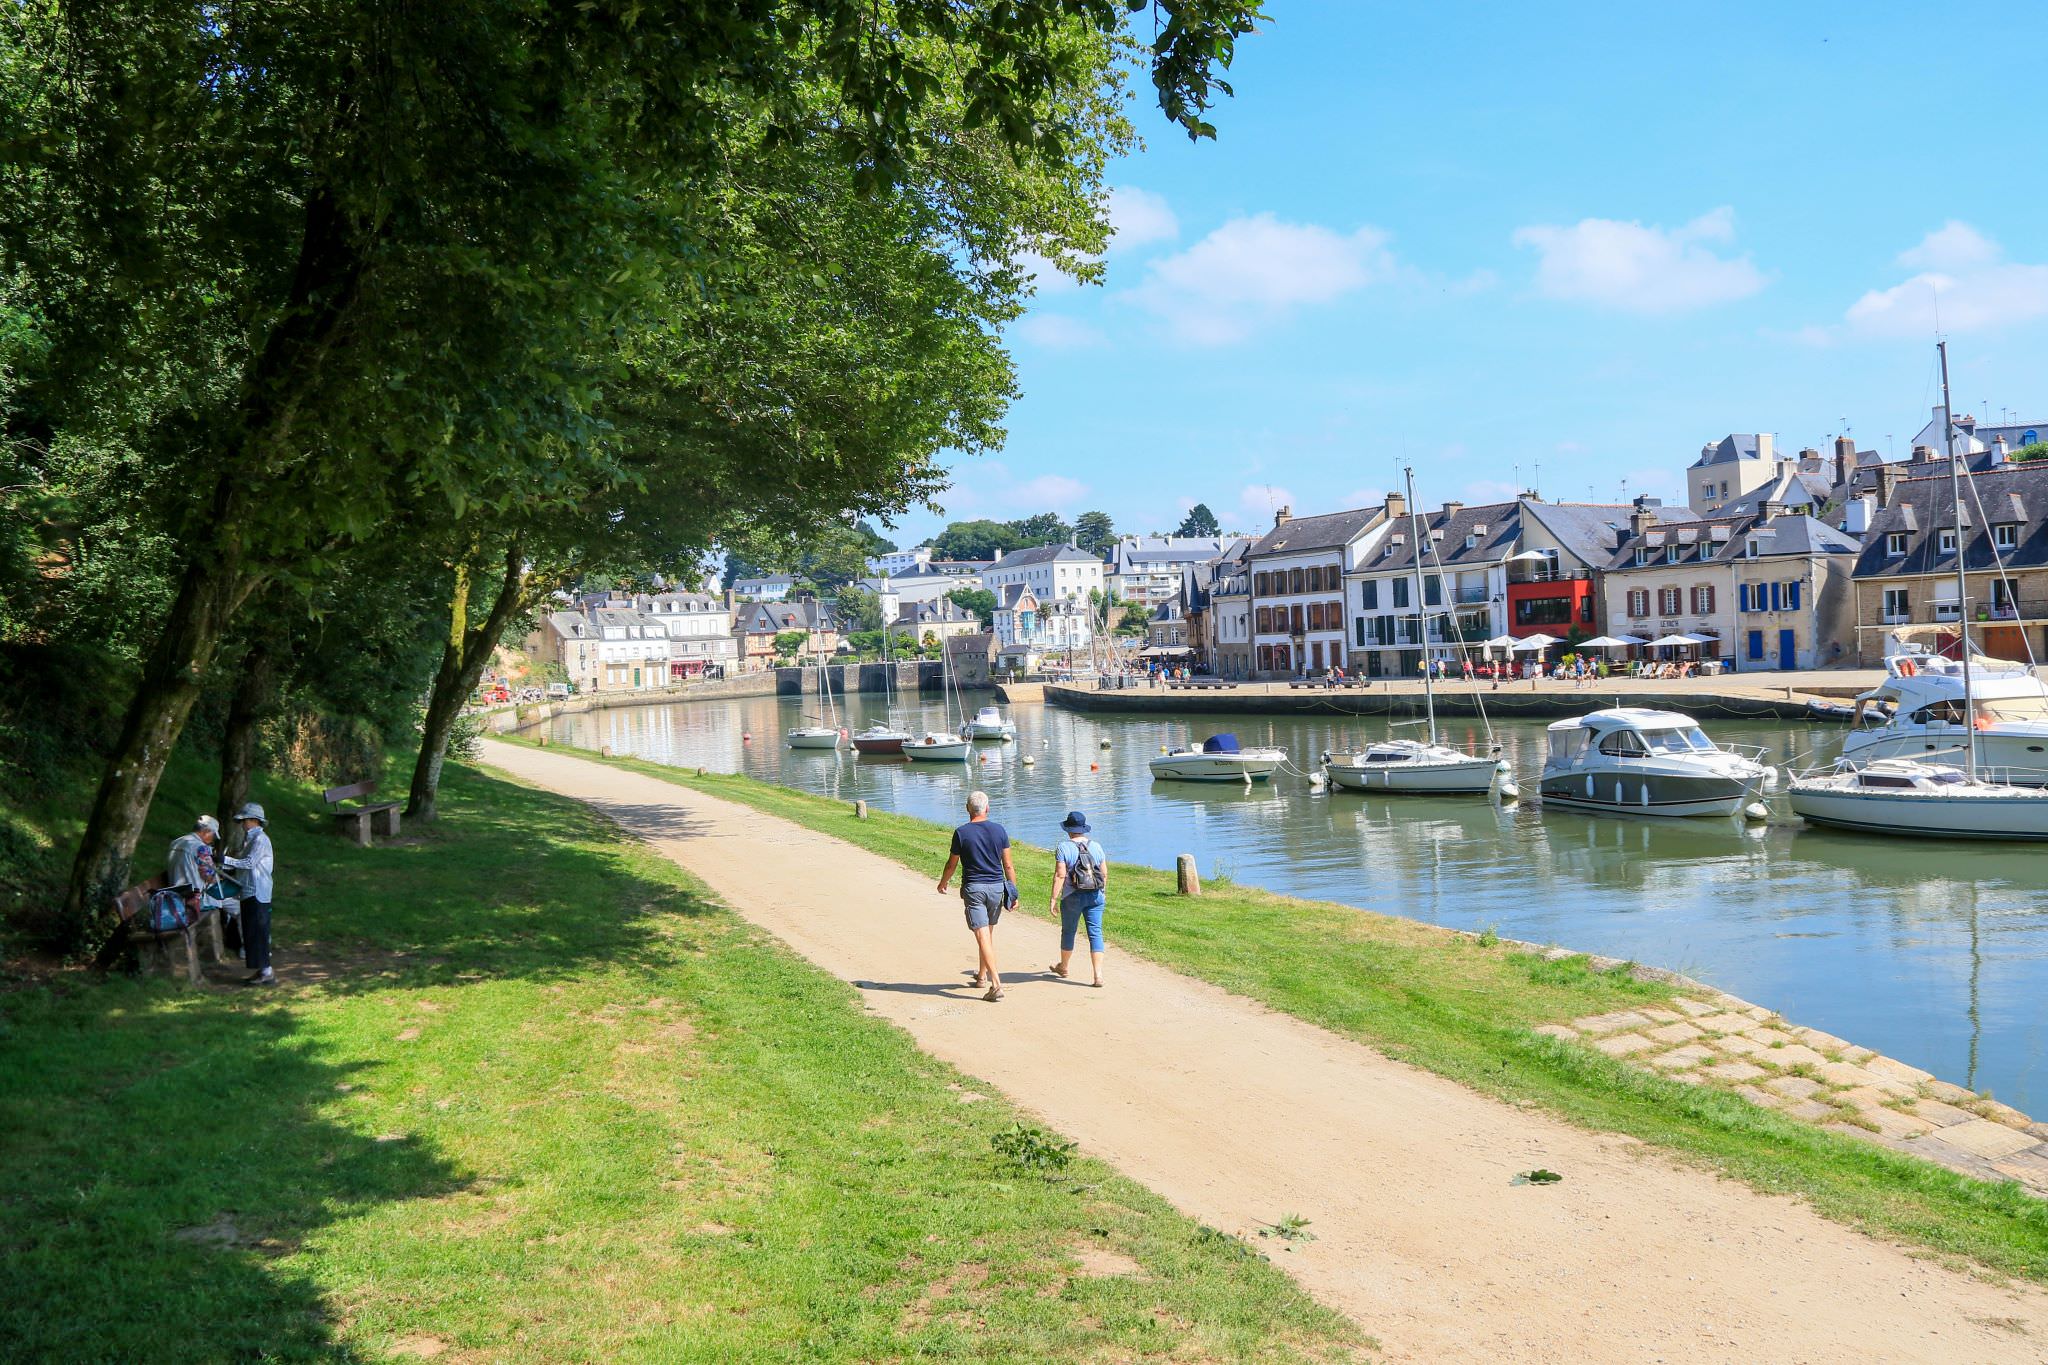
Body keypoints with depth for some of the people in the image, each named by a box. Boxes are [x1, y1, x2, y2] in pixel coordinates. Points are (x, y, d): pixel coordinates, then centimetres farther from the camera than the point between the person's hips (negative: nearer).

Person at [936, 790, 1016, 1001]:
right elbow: (1008, 865, 1)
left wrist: (943, 883, 20)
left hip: (973, 888, -3)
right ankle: (982, 976, 32)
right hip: (996, 887, 3)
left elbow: (952, 864, 2)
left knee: (982, 936, -7)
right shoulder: (999, 831, 0)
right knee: (989, 931, 20)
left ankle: (996, 984, -16)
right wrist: (1013, 891, 10)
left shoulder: (961, 833, -8)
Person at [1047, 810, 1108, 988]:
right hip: (1096, 897, 3)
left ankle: (1064, 966, 36)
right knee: (1095, 933, 0)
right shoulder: (1096, 846, 5)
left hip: (1072, 898, -3)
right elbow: (1105, 873, 9)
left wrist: (1054, 899, -11)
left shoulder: (1064, 848, -9)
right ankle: (1098, 975, -9)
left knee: (1068, 932, 16)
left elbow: (1060, 875, -15)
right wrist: (1103, 893, 24)